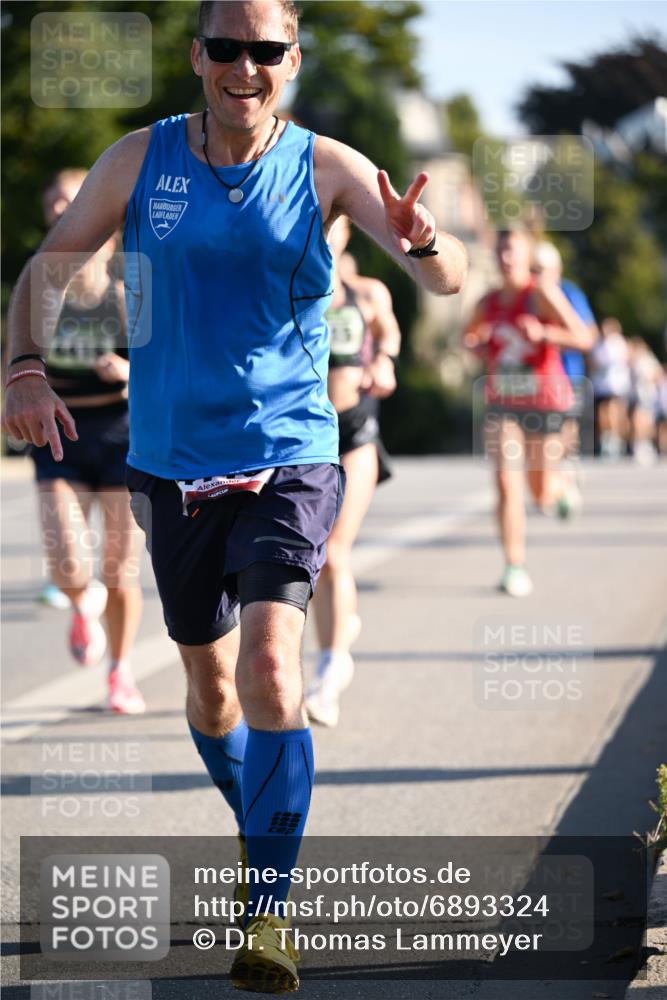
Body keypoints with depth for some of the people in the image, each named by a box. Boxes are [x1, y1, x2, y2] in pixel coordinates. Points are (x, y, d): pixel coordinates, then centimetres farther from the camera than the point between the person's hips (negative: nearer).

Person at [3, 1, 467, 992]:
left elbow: (450, 280, -12)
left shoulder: (326, 168, -5)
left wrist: (424, 242, -36)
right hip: (172, 464, 3)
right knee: (210, 682, 14)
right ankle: (257, 833, 41)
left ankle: (269, 910, -14)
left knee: (270, 666, -20)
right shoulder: (141, 159, 0)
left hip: (289, 460, -3)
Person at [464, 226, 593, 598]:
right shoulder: (489, 303, 5)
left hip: (544, 402, -3)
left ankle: (562, 485, 46)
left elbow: (584, 338, -18)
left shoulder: (542, 294, -12)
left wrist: (543, 333, -34)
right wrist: (476, 342, -1)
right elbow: (470, 339, 24)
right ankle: (515, 568, -10)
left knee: (543, 495, 8)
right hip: (503, 404, 3)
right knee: (507, 484, -14)